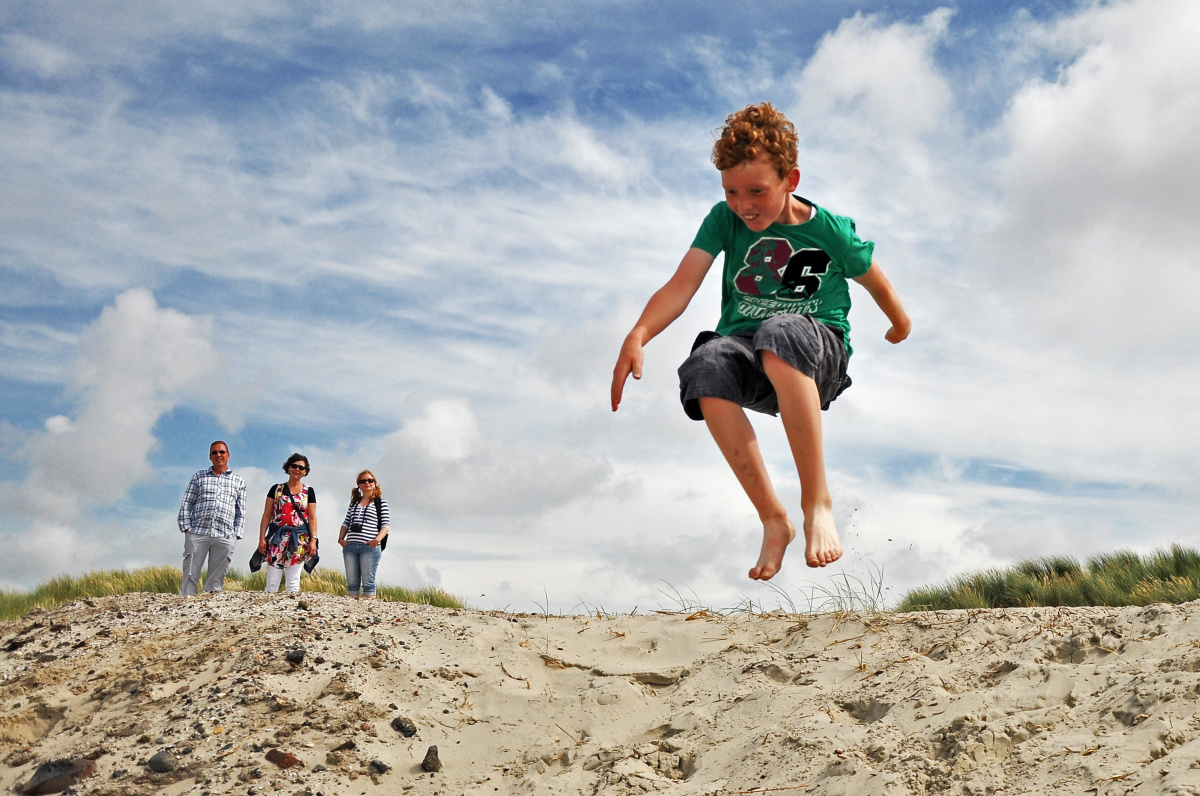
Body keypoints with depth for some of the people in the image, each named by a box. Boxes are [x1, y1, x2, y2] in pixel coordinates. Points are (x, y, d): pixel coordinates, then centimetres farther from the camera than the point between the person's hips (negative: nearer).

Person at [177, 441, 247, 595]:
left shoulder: (238, 481, 16)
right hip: (197, 532, -1)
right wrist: (186, 527, -1)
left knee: (216, 579, 2)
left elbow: (241, 511, 14)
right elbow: (186, 503, 10)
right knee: (190, 575, -4)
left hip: (225, 537, 1)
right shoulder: (199, 477, 14)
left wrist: (237, 534, 3)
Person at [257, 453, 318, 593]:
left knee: (293, 581, 0)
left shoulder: (308, 492, 9)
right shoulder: (276, 489, 10)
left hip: (299, 540, 0)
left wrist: (313, 540, -5)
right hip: (276, 538, 0)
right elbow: (267, 515, 7)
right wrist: (262, 538, -1)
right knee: (272, 581, -4)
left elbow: (312, 518, 6)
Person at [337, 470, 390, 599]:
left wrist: (377, 539, -17)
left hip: (369, 547, -5)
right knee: (351, 582, 5)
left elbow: (386, 525, -2)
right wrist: (341, 538, 2)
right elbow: (346, 523, 19)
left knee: (368, 582, -7)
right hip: (350, 546, 5)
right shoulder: (354, 502, 20)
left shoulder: (380, 503, 6)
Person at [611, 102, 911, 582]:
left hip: (819, 355, -2)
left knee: (779, 332, -40)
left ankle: (817, 501, -34)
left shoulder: (829, 230, -2)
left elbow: (874, 281, 16)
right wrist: (638, 336, -27)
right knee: (706, 364, -35)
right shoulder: (723, 220, 2)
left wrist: (899, 325, 33)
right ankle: (772, 519, -23)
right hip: (749, 356, 3)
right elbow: (681, 286, -10)